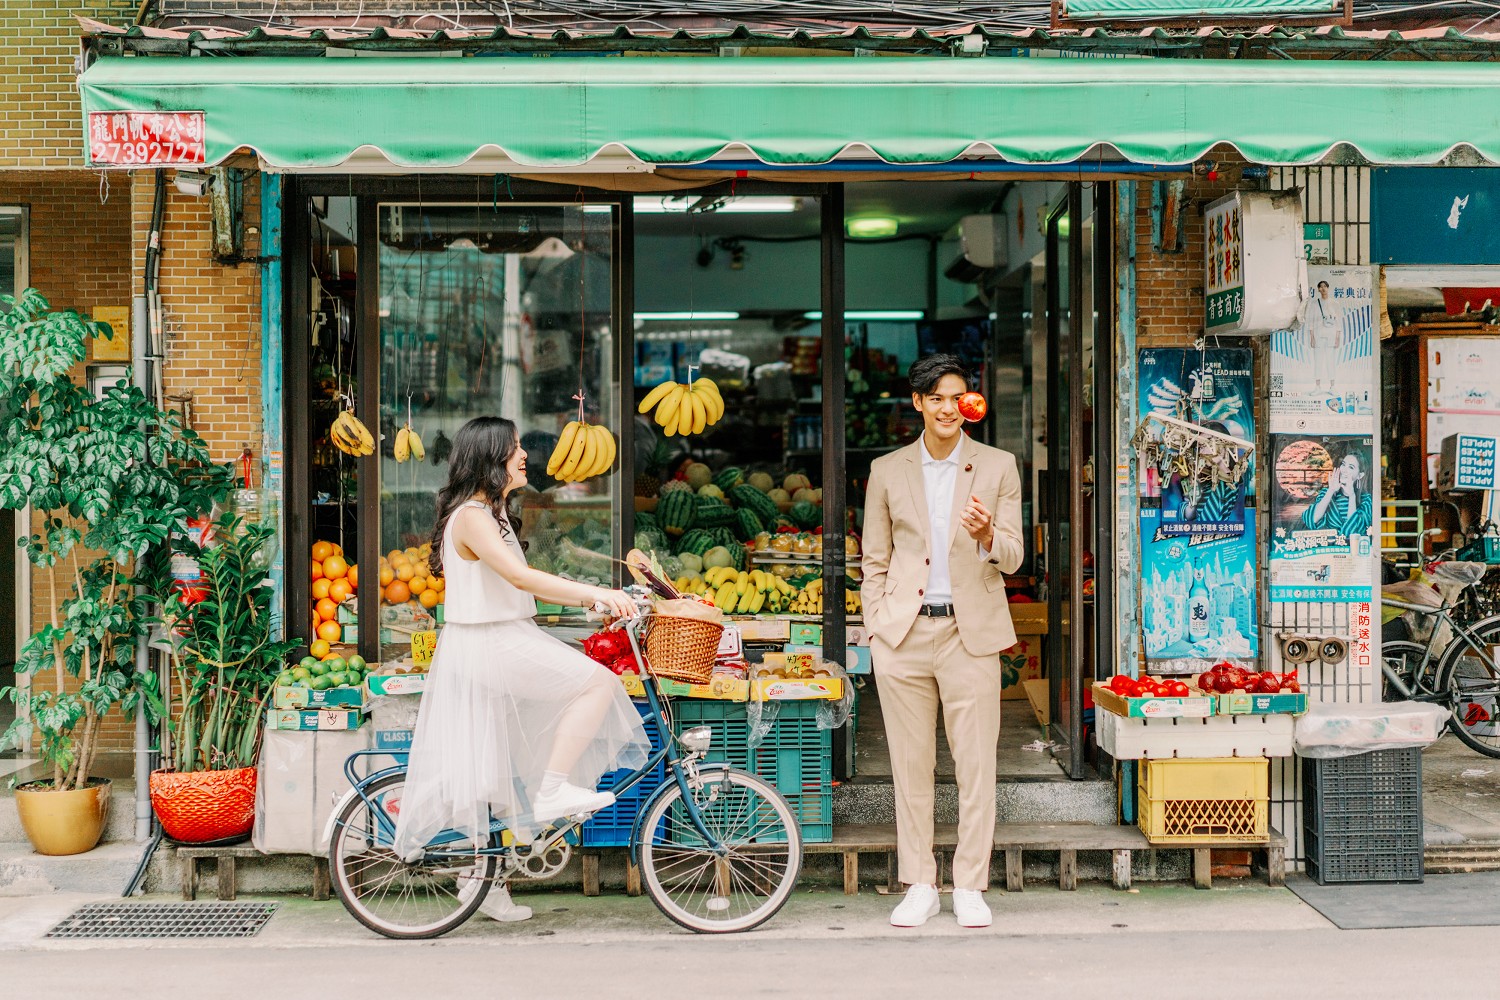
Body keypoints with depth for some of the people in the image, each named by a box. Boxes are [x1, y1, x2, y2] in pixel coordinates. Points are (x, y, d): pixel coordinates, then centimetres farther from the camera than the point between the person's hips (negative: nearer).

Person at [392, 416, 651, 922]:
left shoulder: (491, 512, 18)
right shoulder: (472, 515, -16)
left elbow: (523, 584, 17)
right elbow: (520, 577, -27)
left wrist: (591, 598, 8)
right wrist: (595, 593, -30)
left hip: (501, 645, 10)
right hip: (489, 647, -10)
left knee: (491, 773, 14)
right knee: (599, 682, -16)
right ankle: (552, 791, -10)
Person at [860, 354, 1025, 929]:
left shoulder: (998, 467, 7)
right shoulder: (887, 471, 10)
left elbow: (1012, 559, 4)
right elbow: (875, 561, 13)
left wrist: (987, 535, -17)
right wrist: (876, 629, 3)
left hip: (971, 632, -1)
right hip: (903, 632, 1)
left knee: (976, 763, -2)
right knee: (910, 764, 4)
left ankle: (970, 888, 8)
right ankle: (919, 887, 14)